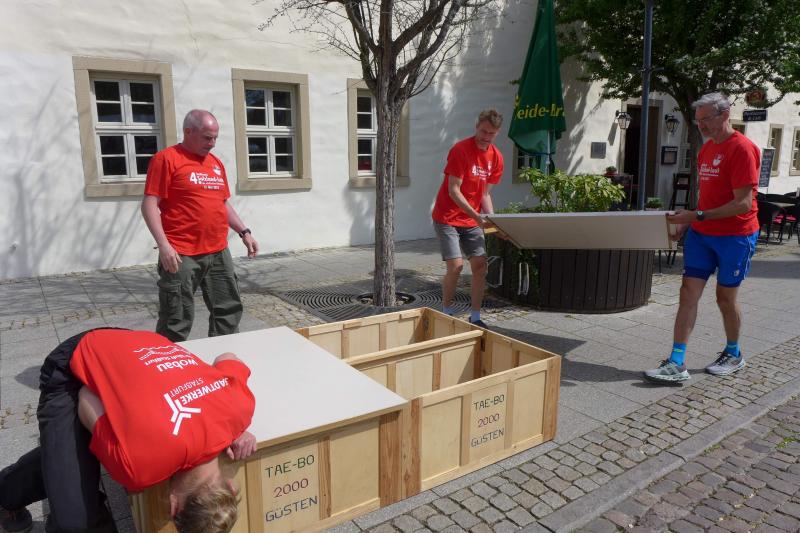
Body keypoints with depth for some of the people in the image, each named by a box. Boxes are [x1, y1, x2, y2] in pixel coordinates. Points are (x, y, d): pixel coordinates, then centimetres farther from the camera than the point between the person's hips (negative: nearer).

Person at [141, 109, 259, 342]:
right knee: (177, 321, 0)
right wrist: (163, 245, -20)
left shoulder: (216, 163, 15)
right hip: (182, 255, -7)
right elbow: (150, 204, -10)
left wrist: (244, 232, 13)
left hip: (219, 253, 7)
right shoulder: (166, 159, -6)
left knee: (229, 310, 13)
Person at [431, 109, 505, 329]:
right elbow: (453, 190, -19)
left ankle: (475, 317, 10)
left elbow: (485, 193, 8)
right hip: (448, 218, -6)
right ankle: (446, 312, 9)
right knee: (456, 265, -13)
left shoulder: (496, 157, 3)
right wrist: (476, 215, -26)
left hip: (472, 220, 6)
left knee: (480, 264, -1)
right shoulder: (460, 150, -17)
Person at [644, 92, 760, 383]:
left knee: (726, 297, 7)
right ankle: (677, 363, 0)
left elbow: (743, 203, -20)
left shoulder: (742, 149, -14)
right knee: (688, 293, -1)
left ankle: (733, 355, 31)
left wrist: (697, 215, -26)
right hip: (701, 234, 7)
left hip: (734, 236, -6)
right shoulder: (706, 148, 10)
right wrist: (687, 223, 7)